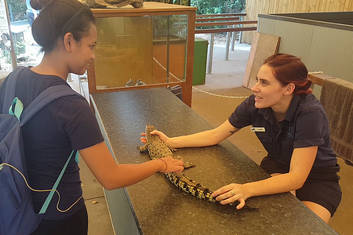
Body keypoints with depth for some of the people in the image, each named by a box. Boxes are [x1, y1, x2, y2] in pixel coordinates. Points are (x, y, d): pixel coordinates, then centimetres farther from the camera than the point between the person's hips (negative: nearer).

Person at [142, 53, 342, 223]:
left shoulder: (310, 113, -33)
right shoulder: (255, 105, -20)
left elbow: (296, 178, -35)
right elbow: (215, 135, -11)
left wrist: (247, 189, -50)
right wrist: (171, 142, -18)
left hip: (319, 176, -3)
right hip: (278, 166, 3)